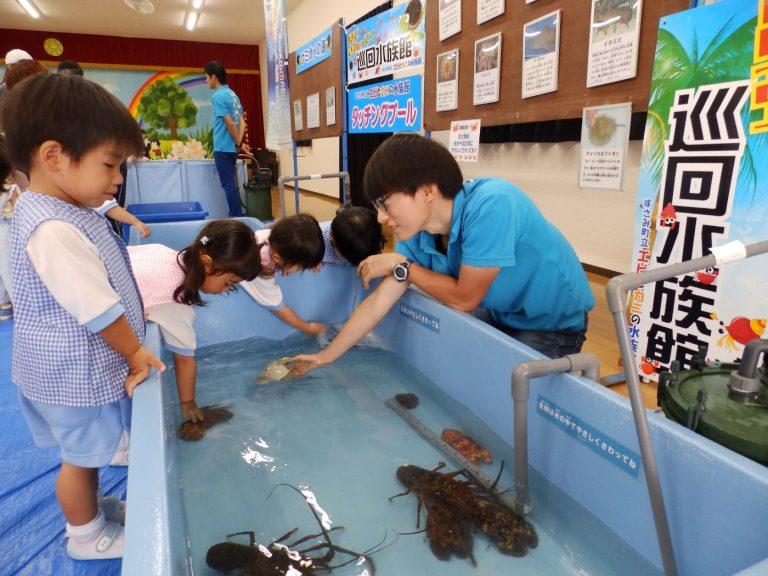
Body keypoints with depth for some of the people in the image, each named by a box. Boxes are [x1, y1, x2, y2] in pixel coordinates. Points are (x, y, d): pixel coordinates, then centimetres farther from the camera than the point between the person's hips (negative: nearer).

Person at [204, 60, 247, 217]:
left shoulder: (218, 96, -13)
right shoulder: (232, 94, 13)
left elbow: (229, 123, -19)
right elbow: (241, 122, 12)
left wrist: (237, 142, -8)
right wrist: (239, 142, 6)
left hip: (223, 147, -8)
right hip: (231, 147, 8)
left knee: (228, 184, -3)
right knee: (231, 183, 14)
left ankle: (236, 217, 0)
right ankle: (237, 216, 19)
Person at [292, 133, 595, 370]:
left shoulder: (489, 206, -35)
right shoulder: (417, 235, -12)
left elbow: (464, 299, -27)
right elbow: (377, 302, -6)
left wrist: (401, 265, -17)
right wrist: (325, 356, -2)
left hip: (555, 321, -6)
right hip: (501, 316, 6)